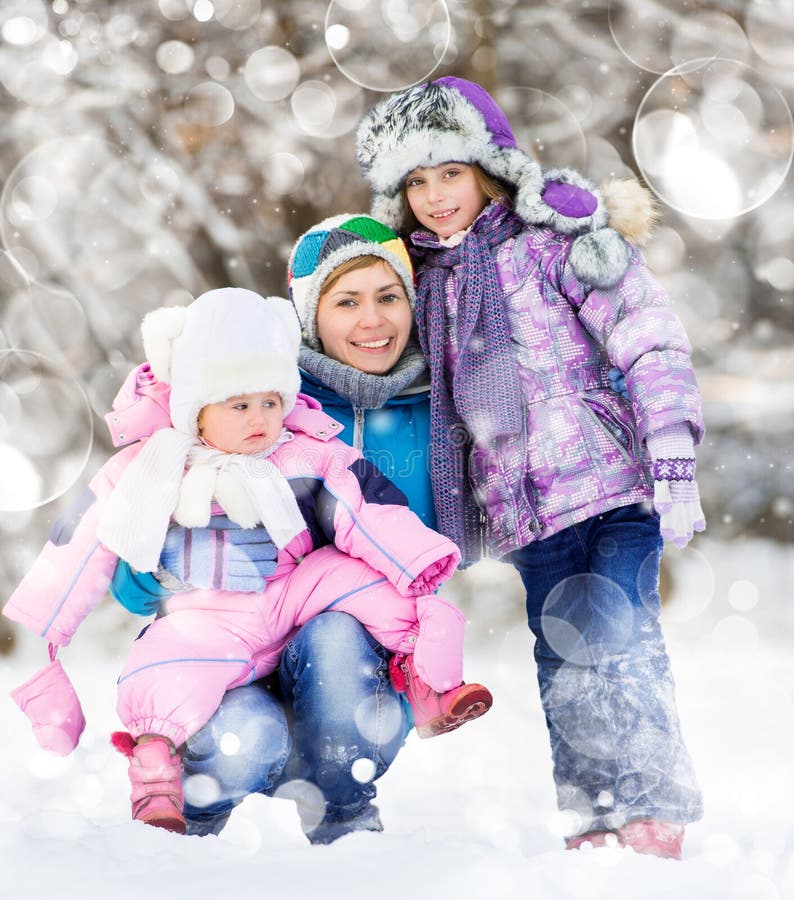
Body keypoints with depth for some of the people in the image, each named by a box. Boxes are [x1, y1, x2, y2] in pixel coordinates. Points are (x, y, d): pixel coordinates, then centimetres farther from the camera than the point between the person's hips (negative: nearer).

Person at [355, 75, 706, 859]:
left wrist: (673, 468, -14)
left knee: (611, 639, -15)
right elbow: (449, 404, 26)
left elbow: (653, 348, -7)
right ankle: (596, 823, 15)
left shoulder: (556, 241, -3)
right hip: (525, 511, 6)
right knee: (561, 664, 7)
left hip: (611, 484, -6)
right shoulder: (428, 279, 15)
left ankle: (654, 820, -7)